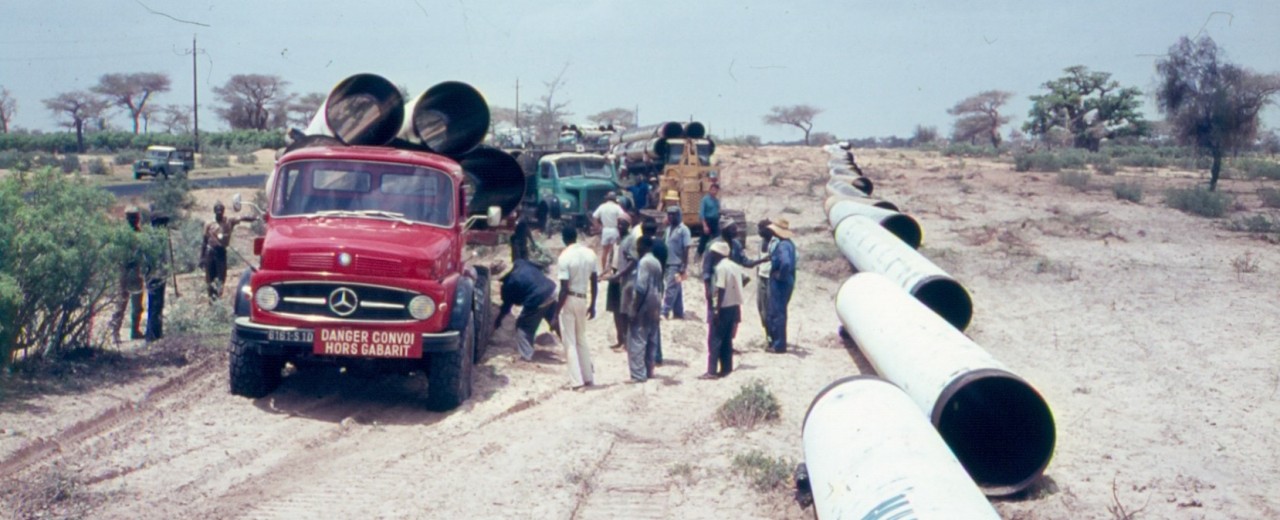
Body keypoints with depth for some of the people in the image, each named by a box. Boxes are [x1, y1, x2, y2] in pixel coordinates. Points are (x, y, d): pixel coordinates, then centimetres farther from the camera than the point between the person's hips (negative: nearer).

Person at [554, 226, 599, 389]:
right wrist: (592, 305, 16)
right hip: (582, 300, 5)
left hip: (569, 300, -5)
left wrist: (556, 312, -12)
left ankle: (577, 381, -1)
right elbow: (594, 282, 6)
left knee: (570, 342, 2)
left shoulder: (564, 257, -16)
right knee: (582, 340, 20)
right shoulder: (590, 253, 1)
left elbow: (564, 289, -18)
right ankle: (588, 377, 23)